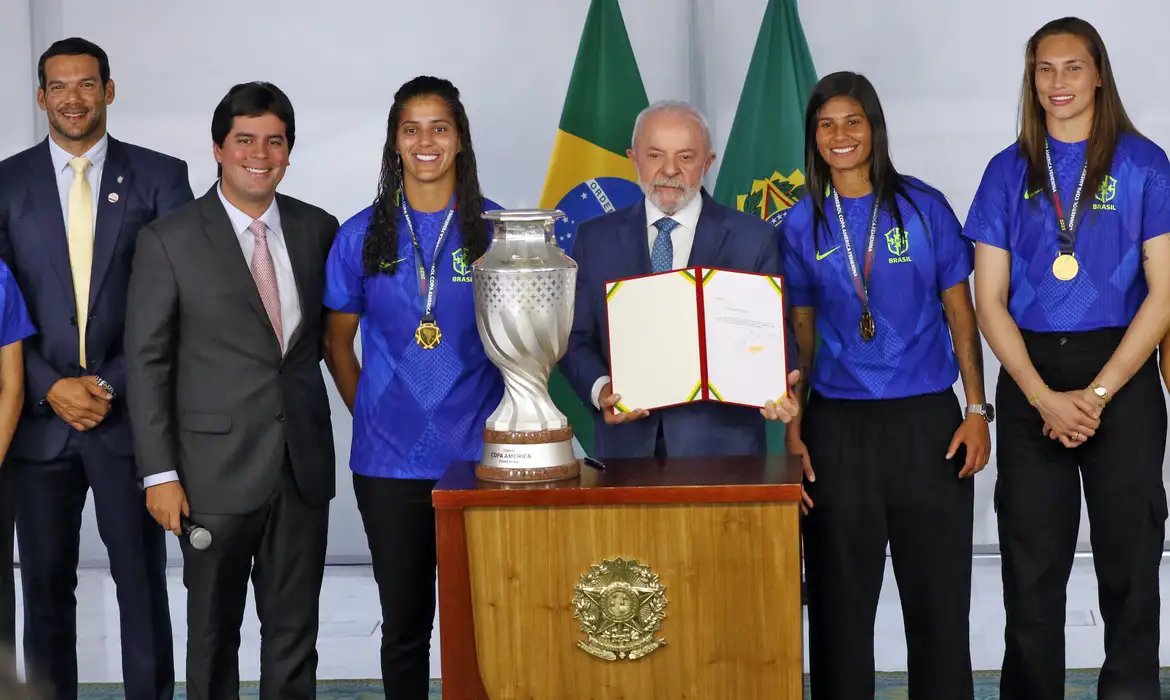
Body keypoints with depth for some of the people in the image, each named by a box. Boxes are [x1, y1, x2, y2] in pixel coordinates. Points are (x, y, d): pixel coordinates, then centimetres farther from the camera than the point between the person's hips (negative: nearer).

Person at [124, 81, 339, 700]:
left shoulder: (317, 229, 5)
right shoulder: (169, 241, -5)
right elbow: (147, 363, -5)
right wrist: (159, 474, -8)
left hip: (303, 464, 3)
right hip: (217, 469, -3)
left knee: (294, 632, 10)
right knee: (213, 633, 10)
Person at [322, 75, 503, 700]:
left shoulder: (495, 230, 2)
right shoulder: (362, 236, 4)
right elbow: (338, 342, 13)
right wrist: (369, 413, 4)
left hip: (477, 456, -1)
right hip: (388, 461, 1)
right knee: (404, 619, 8)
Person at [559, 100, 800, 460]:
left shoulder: (753, 238, 0)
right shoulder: (596, 239, 5)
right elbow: (576, 339, 4)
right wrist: (600, 389, -16)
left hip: (721, 442, -1)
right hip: (627, 442, 1)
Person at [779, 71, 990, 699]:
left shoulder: (923, 207, 2)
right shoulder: (801, 226, 5)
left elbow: (960, 315, 5)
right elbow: (800, 332, 10)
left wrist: (977, 410, -2)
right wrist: (792, 429, 1)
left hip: (927, 420, -1)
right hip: (837, 428, 1)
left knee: (939, 598, 4)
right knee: (840, 600, 7)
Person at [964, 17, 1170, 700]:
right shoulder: (1010, 171, 8)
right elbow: (991, 300, 4)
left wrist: (1096, 394, -11)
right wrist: (1045, 398, -7)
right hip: (1030, 380, 2)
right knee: (1031, 570, 5)